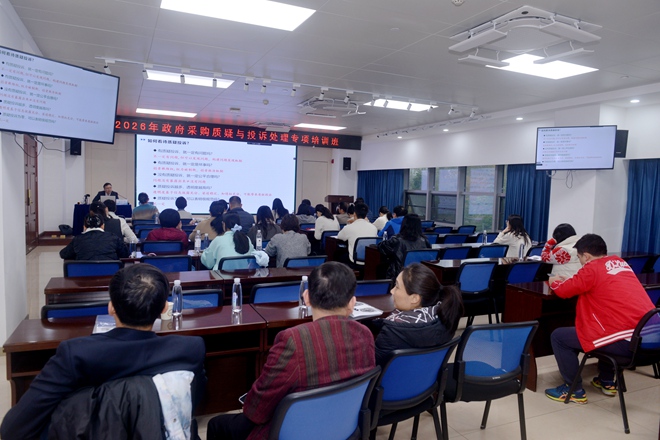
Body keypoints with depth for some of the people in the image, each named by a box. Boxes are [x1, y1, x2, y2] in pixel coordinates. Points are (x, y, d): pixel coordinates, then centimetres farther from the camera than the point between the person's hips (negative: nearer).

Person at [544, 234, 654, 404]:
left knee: (558, 336, 1)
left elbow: (563, 291, -3)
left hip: (626, 340, -9)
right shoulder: (620, 262, 15)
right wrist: (571, 280, 28)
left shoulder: (592, 268, -8)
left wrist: (554, 282, 19)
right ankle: (607, 382, 41)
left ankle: (574, 390, 11)